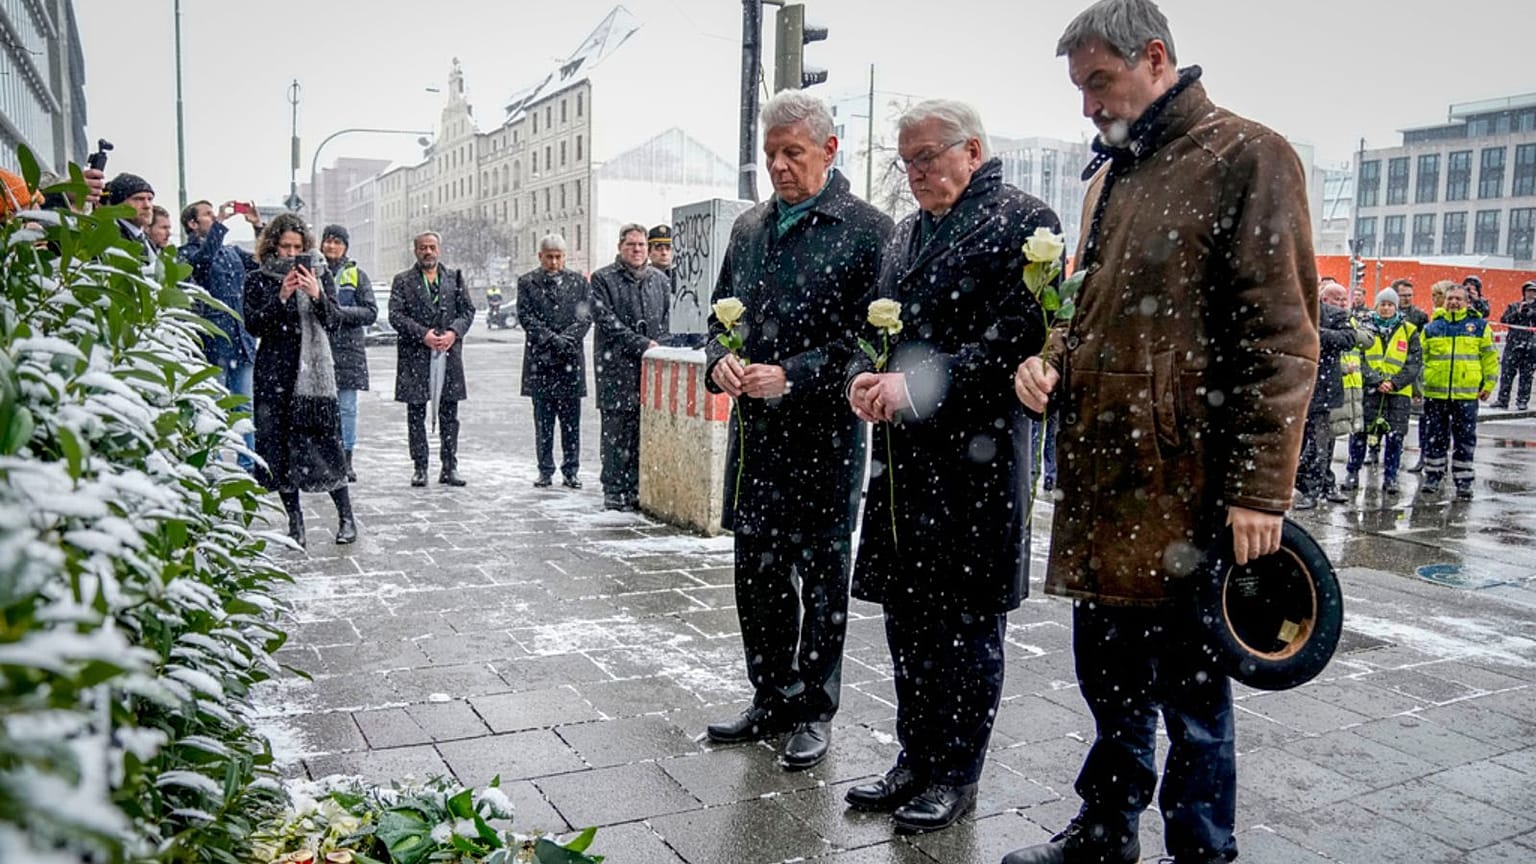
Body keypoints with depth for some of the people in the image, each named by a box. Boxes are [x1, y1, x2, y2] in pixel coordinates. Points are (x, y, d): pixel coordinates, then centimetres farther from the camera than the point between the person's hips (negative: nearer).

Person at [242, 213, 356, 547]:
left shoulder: (319, 276, 7)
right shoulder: (258, 280, 6)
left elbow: (333, 322, -1)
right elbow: (253, 325, -4)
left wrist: (317, 295, -18)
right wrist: (280, 298, -16)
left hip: (313, 371, -1)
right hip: (274, 372, 1)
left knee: (324, 442, -5)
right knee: (280, 444, 1)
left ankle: (346, 517, 3)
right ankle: (295, 520, 11)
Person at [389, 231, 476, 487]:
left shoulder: (455, 278, 12)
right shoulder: (402, 280, 6)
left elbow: (468, 310, 7)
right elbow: (395, 315, -3)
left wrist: (453, 332, -10)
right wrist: (422, 334, -15)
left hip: (449, 352, 2)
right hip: (414, 354, -1)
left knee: (449, 413, 4)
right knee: (416, 415, 3)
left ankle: (449, 466, 11)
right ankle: (420, 467, 10)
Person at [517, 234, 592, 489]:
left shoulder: (579, 282, 10)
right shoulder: (527, 282, 7)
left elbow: (585, 317, 3)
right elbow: (527, 317, -3)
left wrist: (567, 339, -13)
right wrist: (553, 339, -14)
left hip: (571, 358, 1)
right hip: (540, 359, -1)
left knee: (571, 420, 3)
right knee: (543, 421, 5)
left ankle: (571, 471, 11)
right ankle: (545, 471, 12)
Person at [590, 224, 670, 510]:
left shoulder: (660, 279, 17)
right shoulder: (603, 279, 2)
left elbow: (669, 320, 18)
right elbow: (606, 320, -8)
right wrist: (642, 344, -13)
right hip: (616, 366, -4)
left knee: (645, 431, 3)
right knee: (616, 432, -3)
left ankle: (637, 489, 10)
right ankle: (614, 492, 4)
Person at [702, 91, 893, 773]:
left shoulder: (866, 230, -7)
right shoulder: (749, 227, 13)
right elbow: (721, 316, 18)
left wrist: (793, 376, -19)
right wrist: (720, 362, -4)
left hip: (825, 435, -6)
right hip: (755, 433, 6)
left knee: (822, 580, 8)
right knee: (757, 577, 14)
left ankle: (814, 711, 22)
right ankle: (771, 699, 30)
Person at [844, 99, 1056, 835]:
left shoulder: (1021, 221, -5)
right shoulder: (907, 234, 18)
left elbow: (1021, 335, -16)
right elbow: (877, 325, 21)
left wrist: (918, 387, -20)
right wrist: (864, 378, -1)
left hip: (974, 453, -7)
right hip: (901, 454, 8)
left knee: (965, 624, 3)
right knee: (907, 616, 14)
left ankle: (956, 776, 18)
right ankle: (917, 760, 28)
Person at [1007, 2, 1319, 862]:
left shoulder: (1247, 157, -7)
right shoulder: (1111, 175, 17)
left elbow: (1282, 339, -12)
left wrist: (1261, 488, -16)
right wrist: (1052, 361, 4)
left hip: (1184, 480, -7)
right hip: (1098, 470, 7)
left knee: (1189, 686, 6)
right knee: (1109, 673, 18)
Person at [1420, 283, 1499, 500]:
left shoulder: (1480, 326, 3)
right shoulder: (1432, 327, 7)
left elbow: (1490, 357, 6)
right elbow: (1420, 357, 13)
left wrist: (1488, 384, 1)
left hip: (1467, 394, -1)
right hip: (1435, 393, 1)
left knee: (1465, 439, 3)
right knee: (1435, 437, 8)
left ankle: (1463, 481, 10)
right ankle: (1432, 477, 18)